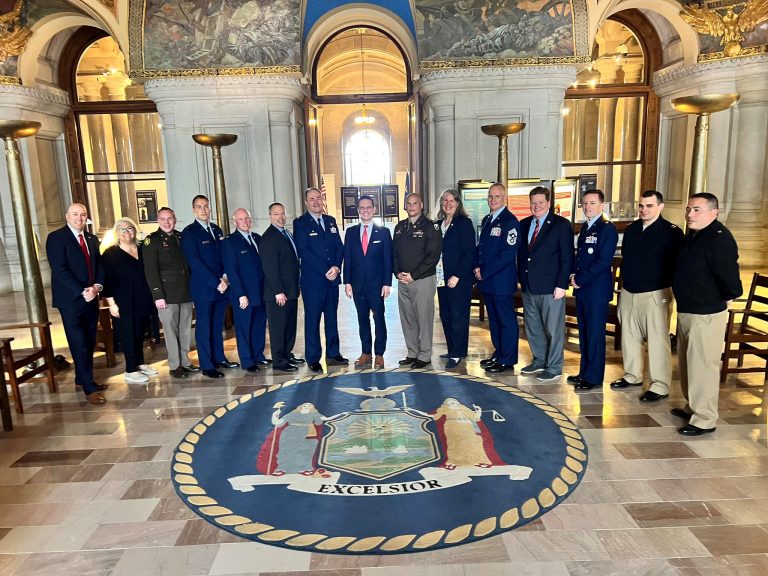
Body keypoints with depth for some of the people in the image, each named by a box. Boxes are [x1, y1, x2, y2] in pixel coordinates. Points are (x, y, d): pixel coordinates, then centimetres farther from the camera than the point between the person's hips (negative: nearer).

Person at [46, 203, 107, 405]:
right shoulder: (56, 237, -6)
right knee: (79, 343, -4)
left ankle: (82, 379, 25)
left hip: (91, 298, 6)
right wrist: (82, 291, -18)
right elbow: (59, 270, -13)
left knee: (89, 342, 10)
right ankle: (89, 388, -1)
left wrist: (97, 286, -7)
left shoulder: (92, 239, 14)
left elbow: (99, 266, 12)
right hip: (71, 300, -6)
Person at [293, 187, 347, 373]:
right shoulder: (300, 223, -4)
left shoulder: (331, 221, 12)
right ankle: (313, 359, 12)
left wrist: (336, 267, -10)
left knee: (332, 318, 14)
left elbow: (339, 247, 8)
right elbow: (304, 252, -13)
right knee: (312, 321, 3)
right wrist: (325, 271, -16)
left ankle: (333, 354, 26)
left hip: (332, 278, 5)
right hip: (312, 281, -5)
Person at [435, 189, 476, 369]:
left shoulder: (464, 223, -6)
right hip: (442, 278, 6)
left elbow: (469, 253, -11)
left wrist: (457, 276, -16)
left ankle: (457, 354, 5)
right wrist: (435, 274, 3)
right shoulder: (438, 224, 13)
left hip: (459, 279, -6)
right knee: (445, 316, 10)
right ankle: (452, 349, 22)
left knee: (458, 317, -2)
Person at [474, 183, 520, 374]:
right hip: (486, 280, 8)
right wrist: (477, 267, 1)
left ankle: (507, 360, 10)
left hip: (502, 281, -8)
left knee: (506, 320, 1)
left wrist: (484, 272, -15)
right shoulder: (487, 220, 15)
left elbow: (507, 254, -18)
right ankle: (498, 353, 28)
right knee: (493, 319, 16)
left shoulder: (510, 222, -11)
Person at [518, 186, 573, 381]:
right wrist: (521, 278, 9)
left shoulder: (561, 225, -5)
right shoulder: (524, 224, 11)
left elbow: (567, 257, -8)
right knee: (532, 327, 15)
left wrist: (561, 285, -13)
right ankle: (539, 360, 31)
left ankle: (554, 368, 13)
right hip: (528, 286, 6)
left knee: (554, 329, 2)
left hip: (551, 287, -6)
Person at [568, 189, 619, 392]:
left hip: (597, 289, -8)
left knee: (595, 334, -1)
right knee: (584, 332, 14)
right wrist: (574, 274, 2)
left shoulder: (608, 229, -10)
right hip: (581, 288, 8)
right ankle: (584, 372, 24)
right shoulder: (585, 227, 15)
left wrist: (580, 279, -14)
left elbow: (603, 261, -17)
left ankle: (594, 377, 9)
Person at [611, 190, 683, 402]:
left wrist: (668, 289, -10)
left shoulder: (672, 232, -8)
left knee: (657, 341, -3)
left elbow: (677, 265, -9)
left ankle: (660, 386, 6)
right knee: (629, 336, 14)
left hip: (655, 294, -6)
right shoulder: (631, 229, 11)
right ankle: (632, 375, 29)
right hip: (628, 293, 7)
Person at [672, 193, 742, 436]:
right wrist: (679, 292, 14)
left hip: (706, 314, -10)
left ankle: (705, 419, 8)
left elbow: (729, 275, -24)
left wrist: (727, 297, -8)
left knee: (702, 365, -2)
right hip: (686, 310, 10)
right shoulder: (692, 235, 11)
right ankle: (692, 407, 33)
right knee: (687, 362, 19)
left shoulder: (719, 238, -18)